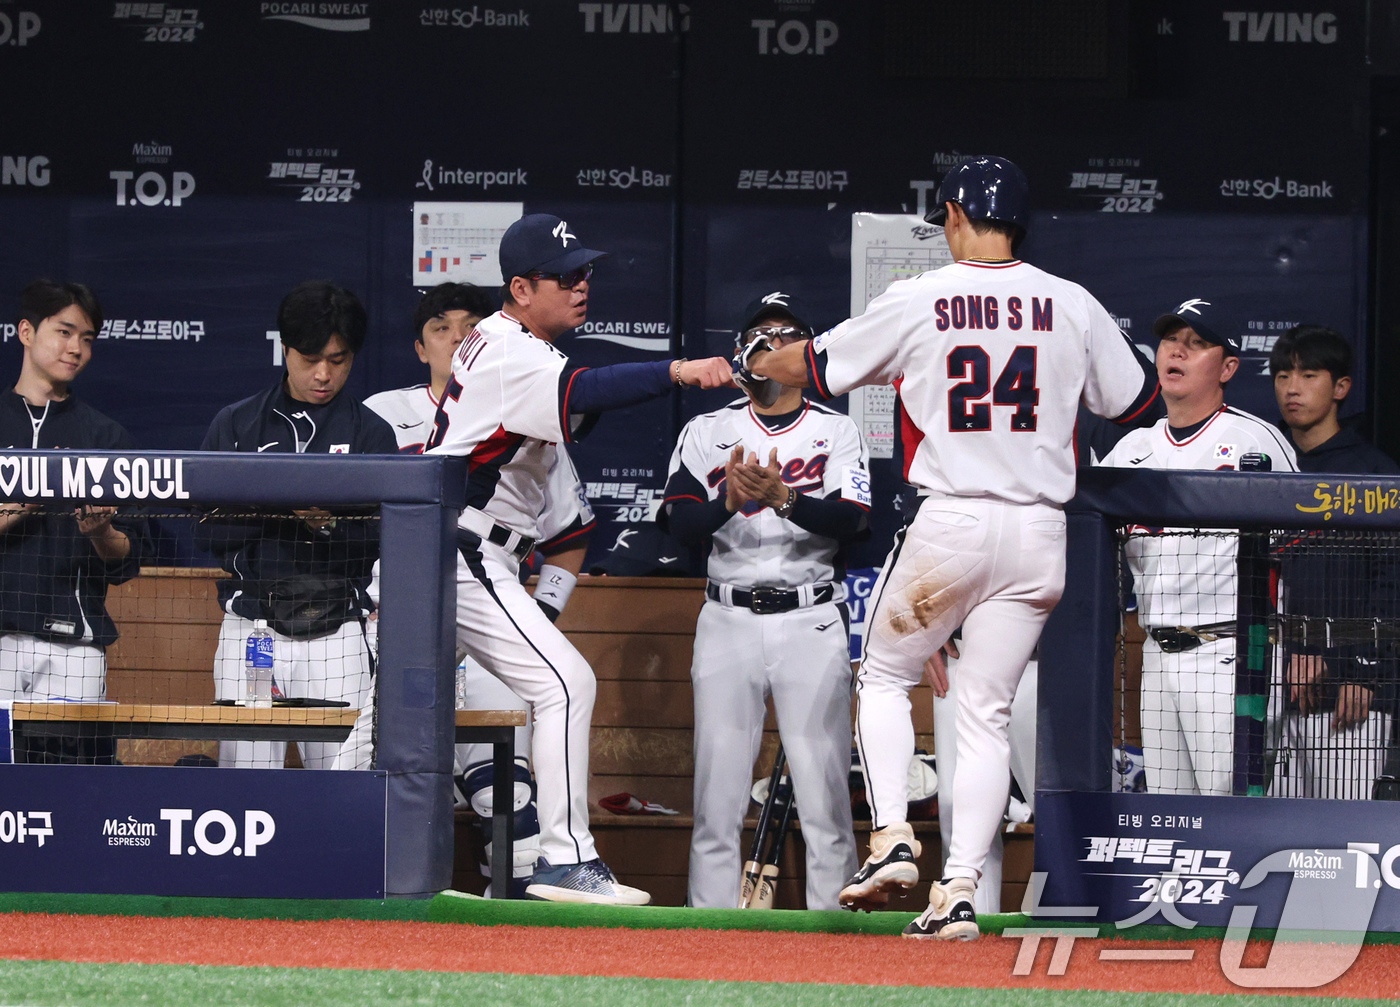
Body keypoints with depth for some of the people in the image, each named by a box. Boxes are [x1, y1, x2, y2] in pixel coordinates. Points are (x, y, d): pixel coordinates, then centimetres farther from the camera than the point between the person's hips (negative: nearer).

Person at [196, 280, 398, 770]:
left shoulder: (371, 432, 8)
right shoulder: (235, 426, 10)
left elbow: (381, 543, -2)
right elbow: (206, 529, 0)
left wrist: (329, 523, -21)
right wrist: (274, 506, -15)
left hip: (335, 634, -1)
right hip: (249, 627, 1)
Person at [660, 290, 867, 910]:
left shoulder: (837, 433, 6)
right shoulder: (707, 433, 8)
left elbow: (853, 521, -10)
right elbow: (679, 523, -4)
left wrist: (784, 498, -26)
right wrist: (730, 500, -24)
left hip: (812, 621, -1)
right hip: (728, 621, 1)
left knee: (825, 790, -4)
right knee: (717, 794, -1)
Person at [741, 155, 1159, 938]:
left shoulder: (915, 303, -3)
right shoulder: (1073, 305, 2)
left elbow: (812, 367, 10)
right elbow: (1136, 403, 13)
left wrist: (758, 362, 31)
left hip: (949, 523, -2)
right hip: (1039, 535, 2)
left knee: (885, 676, 18)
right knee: (987, 713, 7)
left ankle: (893, 838, 0)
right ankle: (961, 892, -1)